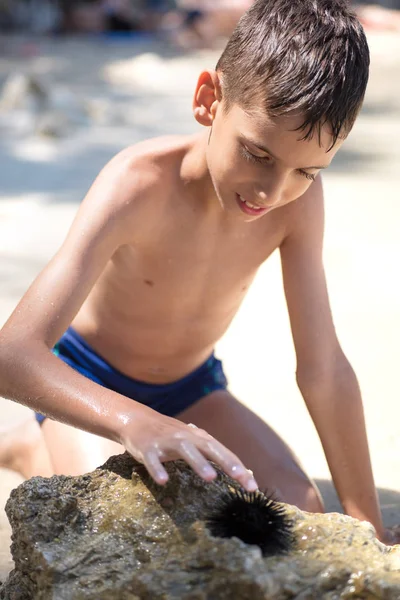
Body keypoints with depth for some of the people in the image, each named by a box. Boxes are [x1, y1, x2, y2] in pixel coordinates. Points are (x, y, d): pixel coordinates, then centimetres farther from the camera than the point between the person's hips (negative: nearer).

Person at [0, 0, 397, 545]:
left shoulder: (300, 199, -22)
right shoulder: (140, 186, -35)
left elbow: (323, 367, -15)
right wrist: (132, 420, -61)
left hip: (190, 385, 5)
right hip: (90, 381, -5)